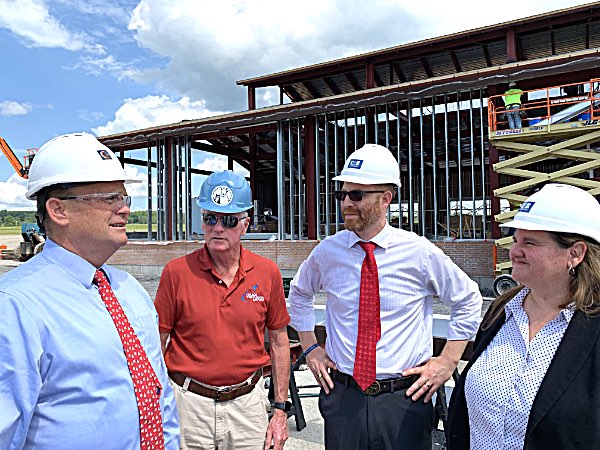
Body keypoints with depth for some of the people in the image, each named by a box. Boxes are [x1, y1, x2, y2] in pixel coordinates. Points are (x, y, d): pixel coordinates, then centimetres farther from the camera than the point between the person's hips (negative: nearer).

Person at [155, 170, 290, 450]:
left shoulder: (268, 272, -5)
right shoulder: (176, 272, -9)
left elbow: (278, 341, 2)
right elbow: (157, 343, -3)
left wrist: (280, 409, 3)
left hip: (247, 402, 2)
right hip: (189, 404, -1)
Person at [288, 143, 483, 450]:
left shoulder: (419, 252, -10)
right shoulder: (327, 252, -5)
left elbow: (468, 300, 5)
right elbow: (299, 293, 15)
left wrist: (448, 361, -1)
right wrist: (310, 347, 7)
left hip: (404, 399, -1)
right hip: (342, 397, 2)